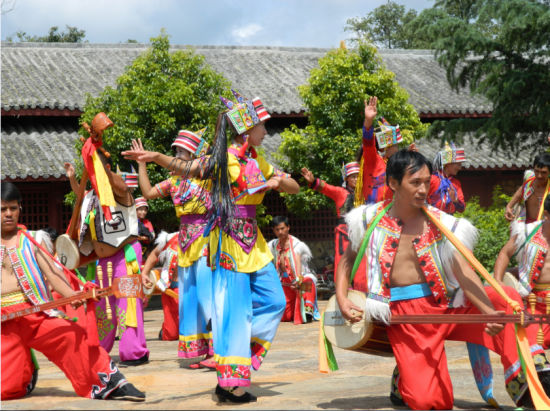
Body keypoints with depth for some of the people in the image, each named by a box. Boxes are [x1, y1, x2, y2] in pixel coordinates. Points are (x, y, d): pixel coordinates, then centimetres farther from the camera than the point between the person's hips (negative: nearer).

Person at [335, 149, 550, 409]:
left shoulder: (441, 225, 0)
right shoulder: (371, 219, 3)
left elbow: (464, 272, -12)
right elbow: (348, 259, 17)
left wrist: (490, 312, -29)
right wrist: (342, 298, 0)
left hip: (447, 305, 1)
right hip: (404, 315, -1)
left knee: (509, 298, -24)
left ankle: (525, 389, -21)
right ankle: (403, 374, 20)